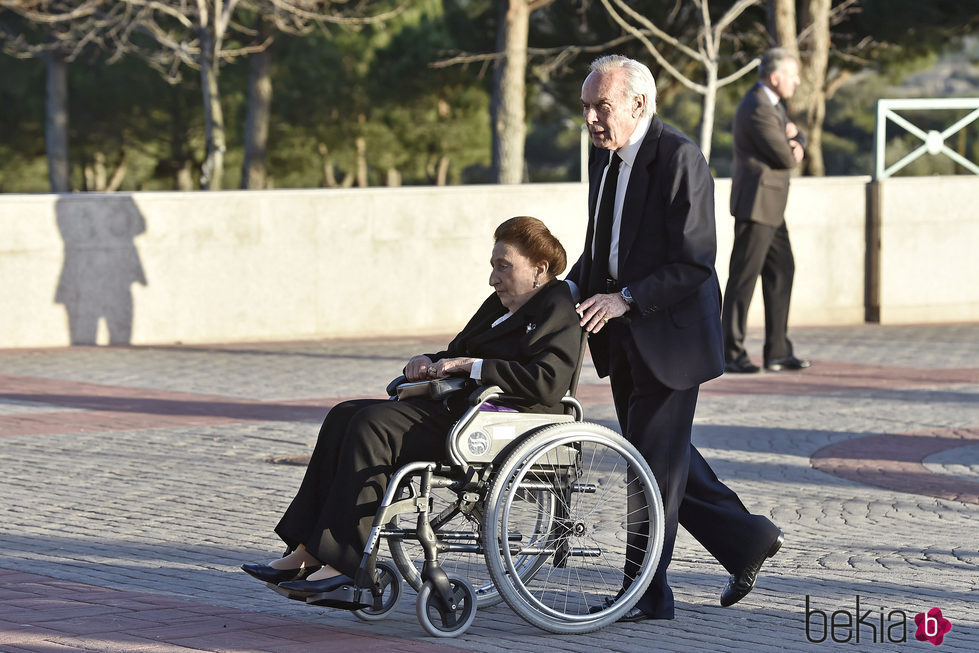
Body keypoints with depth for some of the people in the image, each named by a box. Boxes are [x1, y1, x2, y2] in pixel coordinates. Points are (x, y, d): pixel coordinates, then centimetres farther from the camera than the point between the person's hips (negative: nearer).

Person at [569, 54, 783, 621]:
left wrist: (626, 300, -25)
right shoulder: (604, 154, 8)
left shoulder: (679, 158, -18)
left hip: (669, 333, -9)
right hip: (624, 335, 9)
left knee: (657, 460, -2)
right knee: (656, 455, 15)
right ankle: (746, 538, 29)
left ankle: (648, 594, 7)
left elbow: (695, 263, -20)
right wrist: (575, 286, 2)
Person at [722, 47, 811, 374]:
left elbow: (797, 142, 17)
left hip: (769, 207, 10)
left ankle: (777, 351, 13)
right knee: (744, 276, -6)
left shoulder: (769, 102, 14)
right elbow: (785, 158, -19)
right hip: (756, 203, -10)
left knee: (781, 272, 10)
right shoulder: (758, 110, -20)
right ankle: (730, 353, -2)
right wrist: (792, 149, 4)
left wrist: (794, 141, -7)